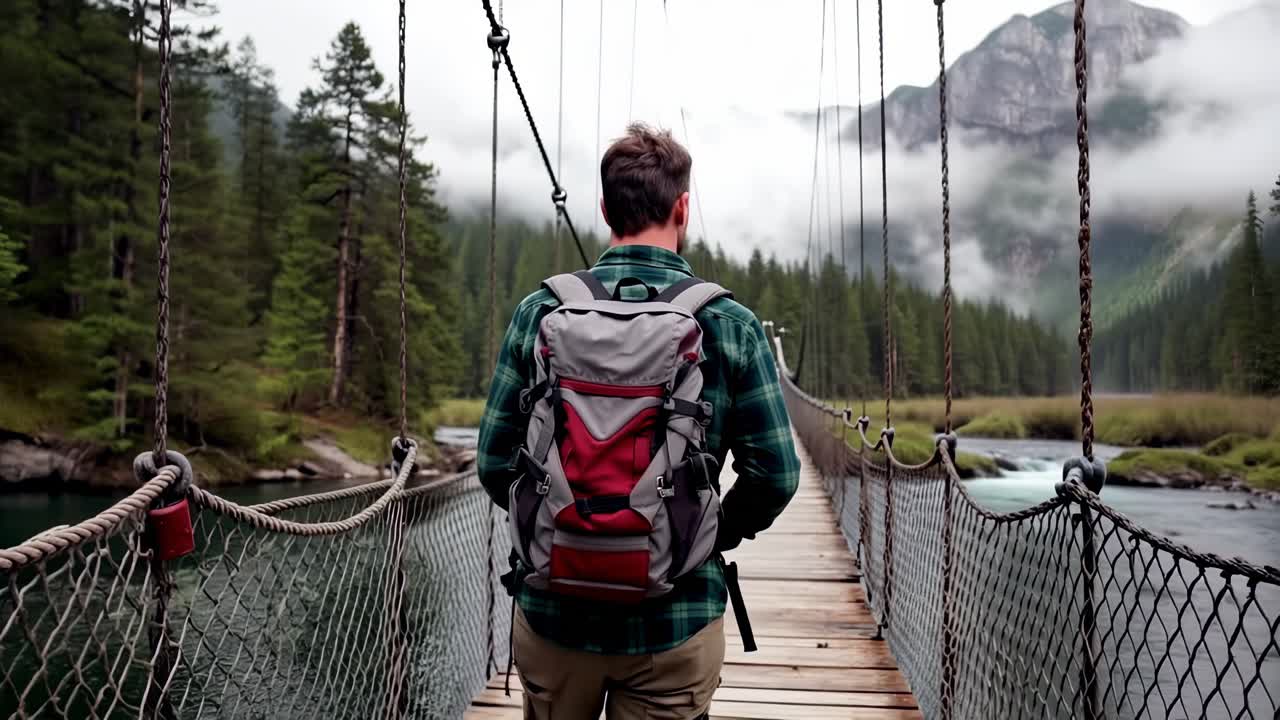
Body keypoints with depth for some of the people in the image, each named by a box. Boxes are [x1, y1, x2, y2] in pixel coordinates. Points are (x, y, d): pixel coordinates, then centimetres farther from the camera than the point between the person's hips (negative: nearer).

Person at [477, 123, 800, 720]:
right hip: (676, 625, -1)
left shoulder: (539, 313, -6)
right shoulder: (732, 326, -9)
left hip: (552, 612, 2)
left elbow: (495, 465, -5)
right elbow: (775, 475, -8)